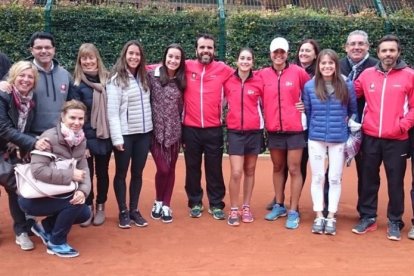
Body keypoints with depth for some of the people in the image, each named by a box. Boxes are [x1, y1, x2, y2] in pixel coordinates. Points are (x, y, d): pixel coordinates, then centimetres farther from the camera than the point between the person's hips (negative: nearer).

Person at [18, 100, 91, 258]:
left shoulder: (81, 141, -1)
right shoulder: (49, 137, -23)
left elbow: (84, 170, -5)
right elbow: (38, 170, -32)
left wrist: (83, 190, -25)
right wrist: (71, 175, -29)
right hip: (33, 198, -7)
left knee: (84, 213, -3)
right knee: (76, 203, -23)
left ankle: (44, 227, 20)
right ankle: (56, 243, -1)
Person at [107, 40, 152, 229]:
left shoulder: (144, 78, 8)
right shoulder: (117, 79, -8)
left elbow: (147, 105, 9)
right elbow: (112, 112, -12)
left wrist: (152, 129, 2)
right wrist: (117, 138, -16)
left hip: (144, 133, 5)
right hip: (125, 134, -5)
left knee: (137, 173, 11)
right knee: (122, 173, 8)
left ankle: (134, 210, 23)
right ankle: (123, 212, 18)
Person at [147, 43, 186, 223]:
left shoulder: (182, 81, 5)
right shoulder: (152, 76, -5)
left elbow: (182, 106, 12)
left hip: (174, 132, 3)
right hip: (157, 131, -3)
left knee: (171, 169, 9)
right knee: (163, 169, -7)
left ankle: (166, 205, 23)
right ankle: (158, 202, 18)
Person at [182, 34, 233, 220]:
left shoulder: (223, 69, 0)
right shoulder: (187, 67, 1)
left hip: (214, 129, -1)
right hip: (190, 128, 1)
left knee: (214, 168, 7)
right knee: (192, 168, 11)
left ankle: (216, 204, 20)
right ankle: (195, 203, 26)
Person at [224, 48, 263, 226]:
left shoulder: (258, 81, -1)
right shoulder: (228, 81, -1)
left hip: (254, 131, 1)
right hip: (235, 131, -1)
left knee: (250, 171, 10)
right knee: (236, 173, -7)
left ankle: (246, 208, 21)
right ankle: (233, 210, 6)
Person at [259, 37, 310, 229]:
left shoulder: (298, 72, -4)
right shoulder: (263, 75, 0)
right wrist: (263, 117, 0)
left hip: (294, 129, -2)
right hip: (273, 129, 3)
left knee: (294, 169, 1)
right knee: (278, 168, 14)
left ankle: (293, 212, 7)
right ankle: (279, 205, 27)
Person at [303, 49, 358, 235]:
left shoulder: (347, 85, -3)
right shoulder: (309, 86, -3)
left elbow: (354, 111, 8)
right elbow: (306, 112, 6)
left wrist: (351, 128, 1)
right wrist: (313, 129, 5)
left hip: (339, 139, 0)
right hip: (316, 139, 0)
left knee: (335, 179, 6)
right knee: (317, 178, 6)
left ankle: (331, 217, 17)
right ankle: (319, 217, 17)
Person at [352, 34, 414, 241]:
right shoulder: (367, 74, 5)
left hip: (397, 139, -2)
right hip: (370, 137, 2)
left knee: (395, 181, 5)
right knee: (368, 179, 11)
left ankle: (394, 222, 19)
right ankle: (367, 217, 24)